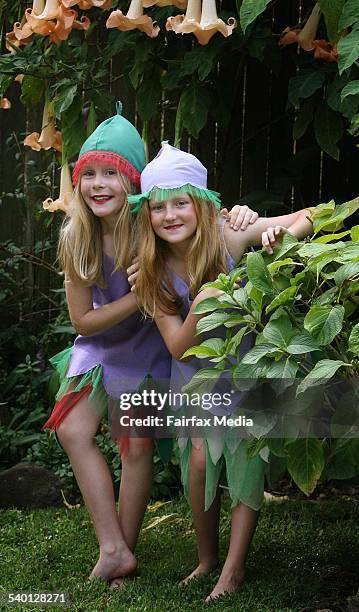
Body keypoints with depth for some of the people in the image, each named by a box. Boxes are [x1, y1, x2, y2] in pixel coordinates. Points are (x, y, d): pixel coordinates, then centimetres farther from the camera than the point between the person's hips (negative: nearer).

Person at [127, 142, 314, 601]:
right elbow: (178, 346, -15)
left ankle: (234, 568, 2)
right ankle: (206, 559, 10)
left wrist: (282, 234, -38)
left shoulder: (230, 238, -20)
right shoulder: (154, 271, -12)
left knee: (246, 457, -9)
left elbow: (312, 216, -16)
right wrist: (198, 308, -35)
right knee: (200, 459, -11)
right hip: (197, 372, 2)